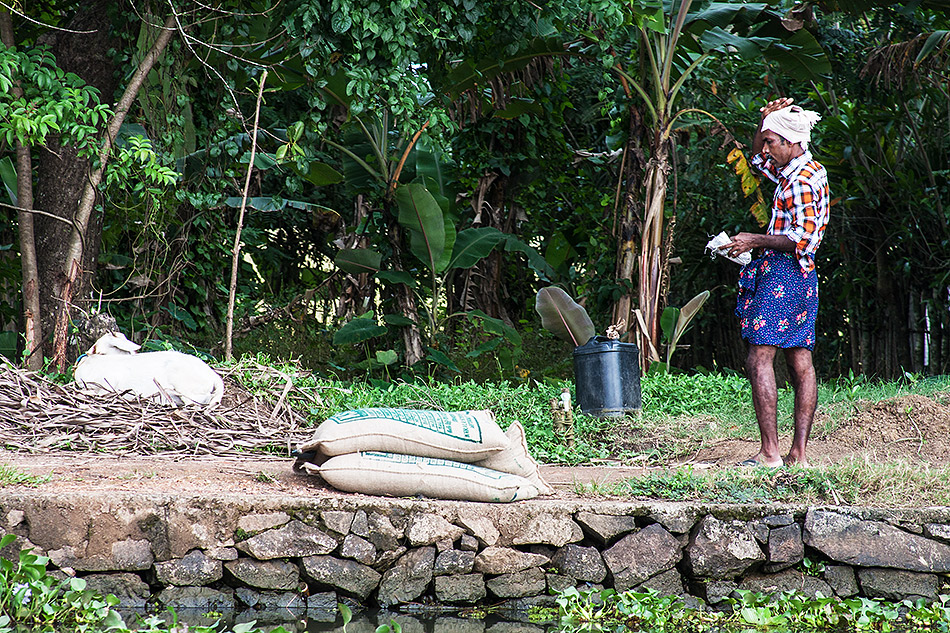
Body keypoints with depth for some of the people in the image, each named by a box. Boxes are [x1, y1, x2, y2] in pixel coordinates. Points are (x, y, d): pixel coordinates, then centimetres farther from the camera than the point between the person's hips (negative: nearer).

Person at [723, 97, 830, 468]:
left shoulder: (803, 179, -14)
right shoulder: (804, 170, 16)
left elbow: (805, 239, -21)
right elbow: (758, 159, 34)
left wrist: (755, 241, -16)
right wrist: (766, 120, 17)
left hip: (782, 272, -10)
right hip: (803, 278, 10)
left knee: (759, 360, -11)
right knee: (800, 364, 6)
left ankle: (770, 453, -16)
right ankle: (798, 453, 6)